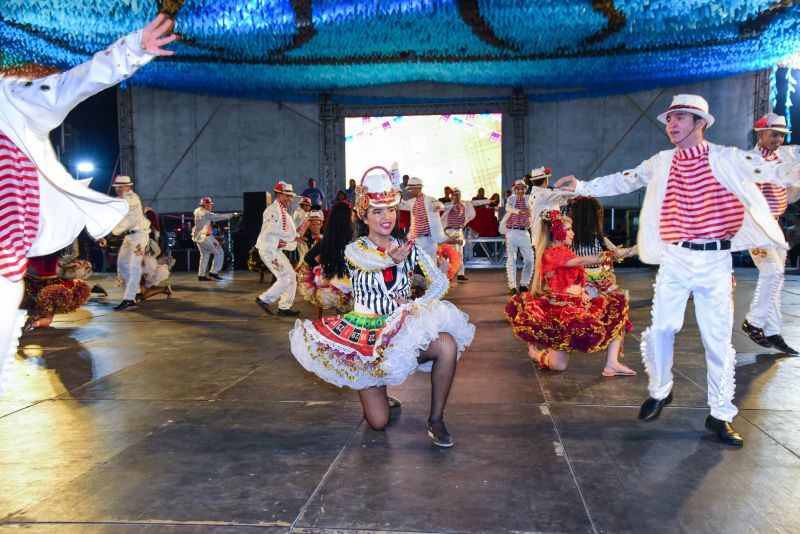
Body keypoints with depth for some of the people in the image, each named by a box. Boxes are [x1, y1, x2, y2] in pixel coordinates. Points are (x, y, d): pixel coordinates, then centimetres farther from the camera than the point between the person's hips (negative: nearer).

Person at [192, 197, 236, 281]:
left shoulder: (197, 211, 10)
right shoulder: (205, 213, -18)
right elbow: (218, 217, -19)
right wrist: (232, 215, -13)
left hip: (198, 237, 9)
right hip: (205, 237, -9)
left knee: (205, 255, 17)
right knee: (219, 253, 0)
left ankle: (201, 275, 16)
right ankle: (213, 272, -1)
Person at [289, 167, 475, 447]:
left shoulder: (408, 249, 4)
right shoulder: (354, 250, -4)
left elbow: (440, 282, -5)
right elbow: (370, 261, -28)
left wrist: (416, 307, -20)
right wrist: (391, 260, -49)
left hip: (402, 328, 2)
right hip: (366, 330, -2)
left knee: (447, 345, -30)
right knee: (378, 421, -9)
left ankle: (436, 420, -10)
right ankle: (375, 390, 29)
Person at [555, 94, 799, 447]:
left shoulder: (726, 159, -3)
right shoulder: (661, 163, 7)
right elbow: (623, 182, 14)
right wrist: (582, 187, 12)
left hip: (715, 262, -2)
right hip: (674, 260, 2)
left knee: (718, 339, 3)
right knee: (660, 329, 2)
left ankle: (720, 415, 17)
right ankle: (659, 391, 28)